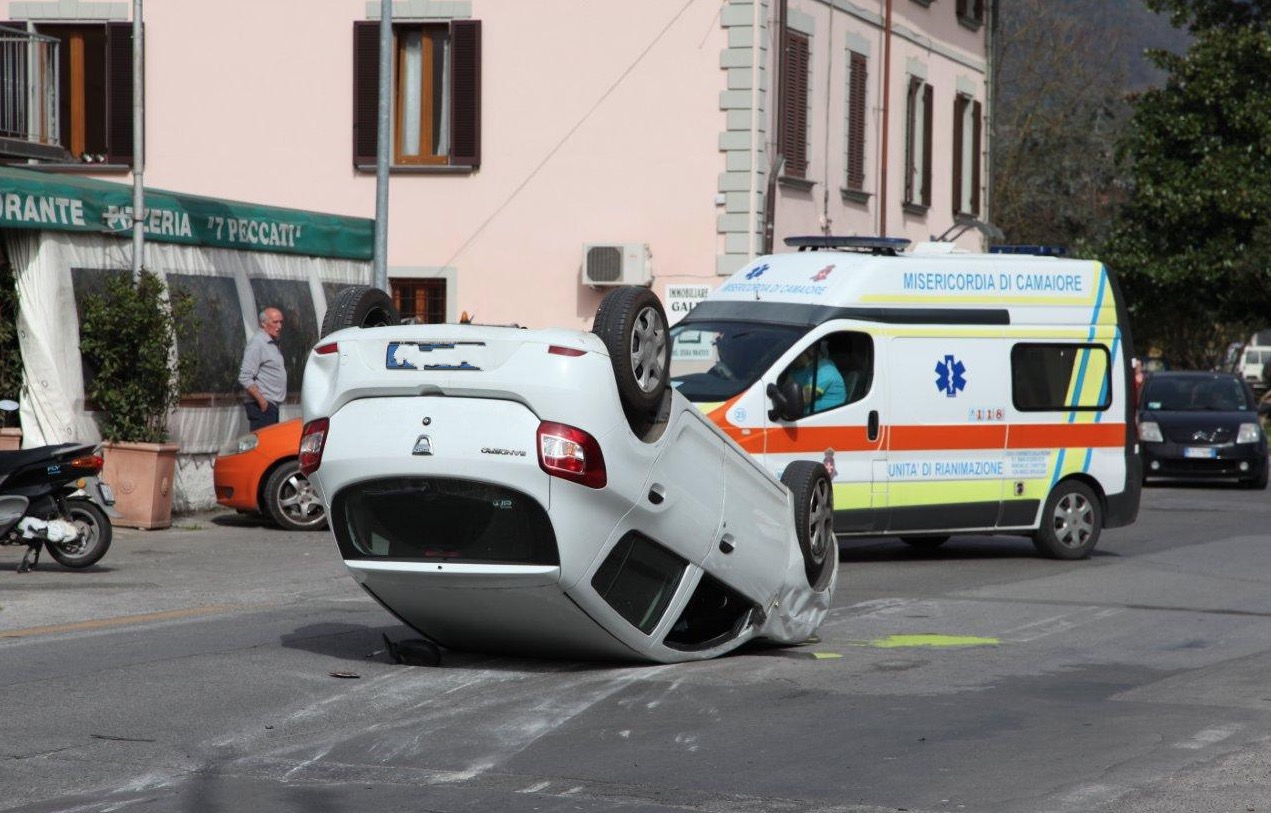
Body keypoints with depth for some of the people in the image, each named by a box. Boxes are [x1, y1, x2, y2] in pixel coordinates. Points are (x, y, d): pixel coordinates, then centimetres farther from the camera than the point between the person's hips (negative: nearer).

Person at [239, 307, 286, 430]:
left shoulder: (272, 344, 19)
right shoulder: (257, 343, -11)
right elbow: (245, 378, -18)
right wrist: (261, 400, -20)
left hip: (272, 405, 10)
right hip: (261, 406, -10)